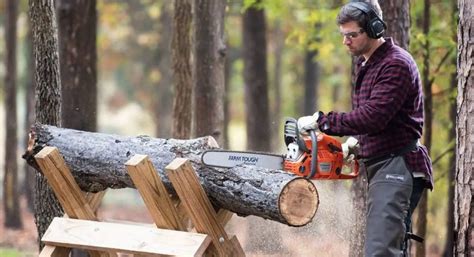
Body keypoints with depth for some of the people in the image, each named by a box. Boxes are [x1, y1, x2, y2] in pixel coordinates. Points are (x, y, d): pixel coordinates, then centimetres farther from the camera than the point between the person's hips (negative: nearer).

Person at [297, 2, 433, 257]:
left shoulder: (396, 64, -14)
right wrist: (356, 141, 9)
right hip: (378, 167, 11)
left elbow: (373, 116, -23)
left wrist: (321, 120, -19)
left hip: (397, 166, -11)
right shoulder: (364, 64, 18)